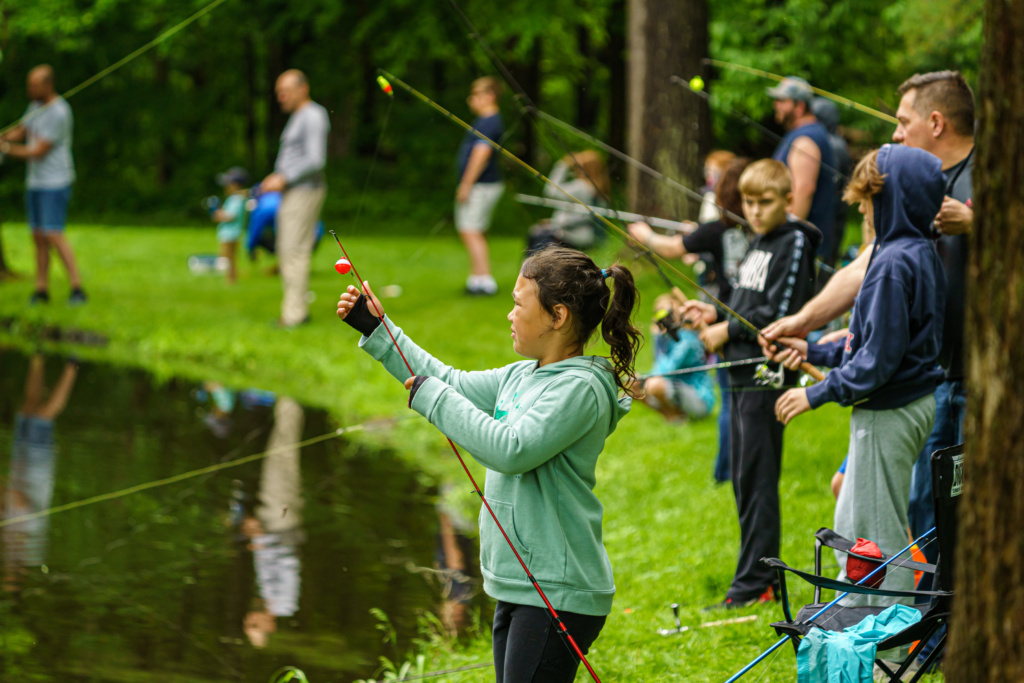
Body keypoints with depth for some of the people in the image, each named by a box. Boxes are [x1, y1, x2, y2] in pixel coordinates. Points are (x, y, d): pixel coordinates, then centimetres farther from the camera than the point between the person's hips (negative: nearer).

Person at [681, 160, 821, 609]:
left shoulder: (794, 243, -9)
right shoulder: (759, 244, 18)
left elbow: (779, 314, -16)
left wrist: (727, 330, -10)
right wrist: (715, 314, 7)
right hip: (742, 374, 9)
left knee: (756, 478, -9)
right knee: (745, 478, 11)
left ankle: (754, 583, -7)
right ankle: (763, 575, 18)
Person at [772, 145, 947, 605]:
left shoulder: (895, 262, -21)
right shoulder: (922, 254, 10)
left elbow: (880, 356, -23)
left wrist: (818, 393, -17)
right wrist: (817, 353, 18)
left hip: (889, 412, -10)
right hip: (914, 405, 10)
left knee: (876, 534, -3)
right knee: (850, 529, 18)